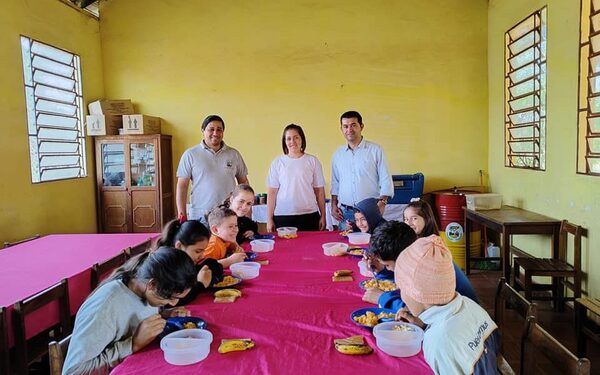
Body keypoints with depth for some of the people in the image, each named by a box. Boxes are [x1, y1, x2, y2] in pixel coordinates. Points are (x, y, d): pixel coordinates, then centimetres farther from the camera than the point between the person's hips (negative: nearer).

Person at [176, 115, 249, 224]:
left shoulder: (234, 154, 9)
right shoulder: (190, 154, 2)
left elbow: (243, 182, 14)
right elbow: (182, 186, 1)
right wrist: (182, 214, -6)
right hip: (200, 217, -2)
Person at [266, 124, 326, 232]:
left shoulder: (313, 161, 5)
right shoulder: (277, 163, 4)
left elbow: (319, 190, 6)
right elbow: (272, 192, 3)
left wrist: (322, 216, 5)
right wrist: (269, 219, 1)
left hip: (309, 216, 0)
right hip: (282, 217, 0)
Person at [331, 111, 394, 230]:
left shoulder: (375, 150, -1)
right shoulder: (338, 154, 11)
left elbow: (386, 181, -2)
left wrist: (382, 203, -12)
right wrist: (334, 205, 10)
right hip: (345, 212, 3)